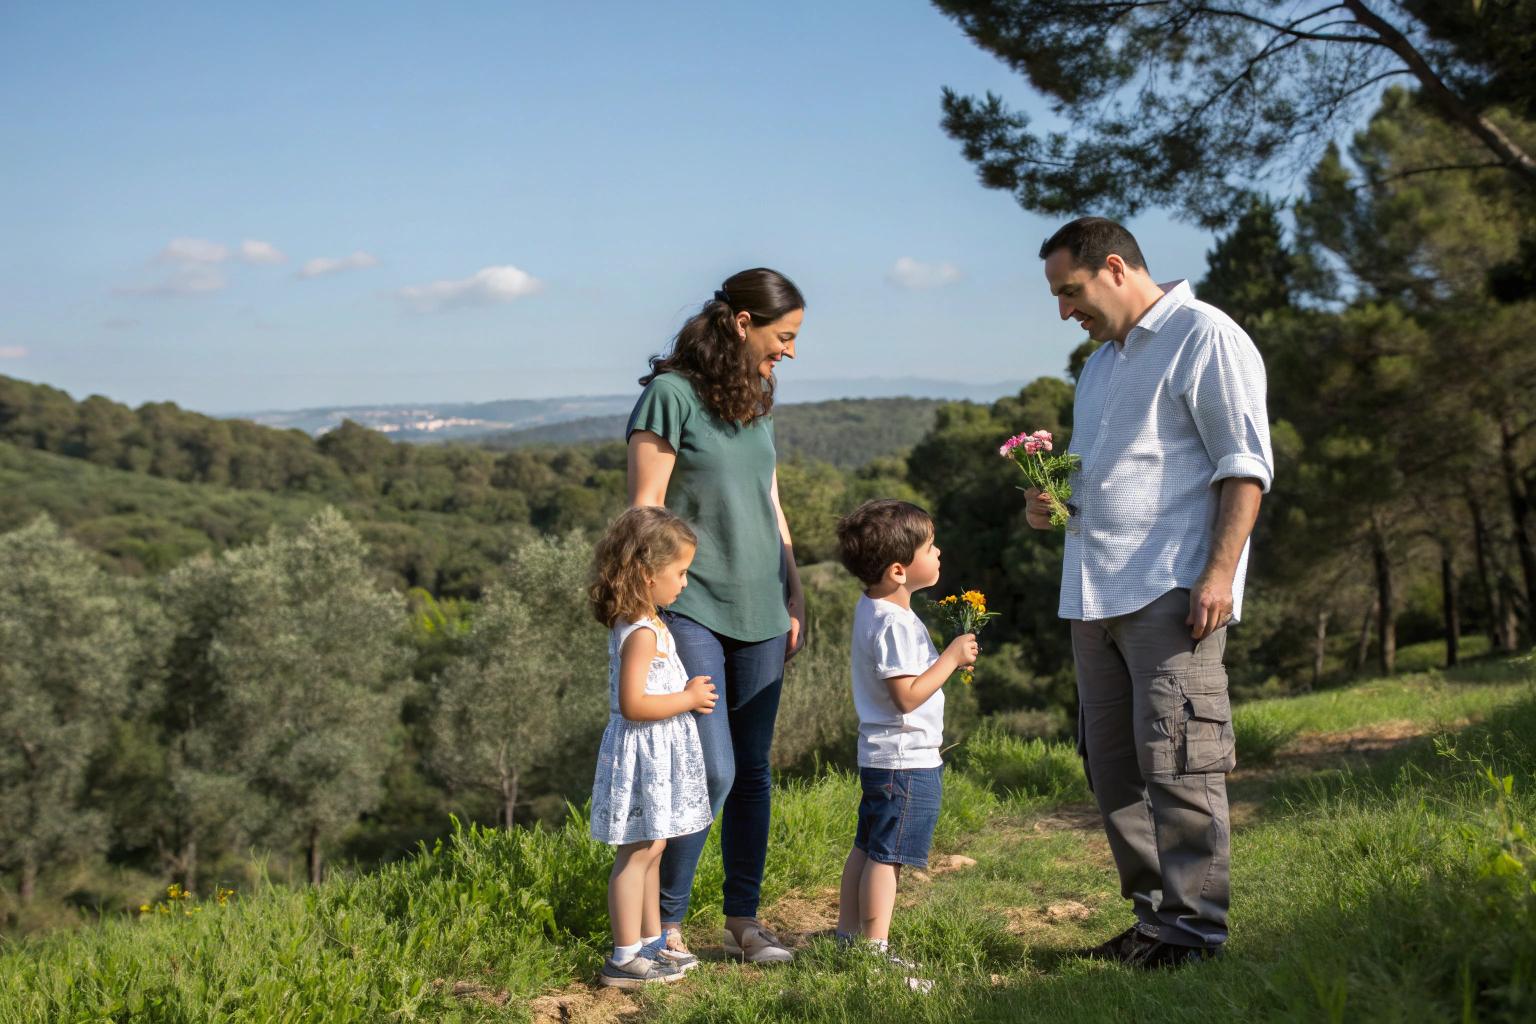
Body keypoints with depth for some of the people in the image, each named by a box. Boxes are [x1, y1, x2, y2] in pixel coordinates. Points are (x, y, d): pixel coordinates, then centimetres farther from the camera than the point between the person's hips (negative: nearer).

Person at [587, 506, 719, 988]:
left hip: (657, 754, 10)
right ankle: (624, 960, 2)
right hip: (643, 751, -10)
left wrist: (689, 692, 10)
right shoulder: (642, 633, -21)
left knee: (651, 850, 17)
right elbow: (633, 704, -27)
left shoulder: (644, 624, 11)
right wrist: (689, 699, -18)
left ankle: (650, 943, 27)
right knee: (638, 852, -4)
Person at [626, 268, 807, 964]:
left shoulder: (756, 400, 13)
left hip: (758, 612, 7)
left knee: (753, 770, 8)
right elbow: (643, 511, -9)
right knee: (712, 771, -10)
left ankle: (743, 920, 19)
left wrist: (795, 599, 17)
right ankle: (665, 922, 6)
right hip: (692, 610, -7)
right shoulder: (671, 394, -8)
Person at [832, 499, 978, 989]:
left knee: (867, 847, 17)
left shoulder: (873, 610, 10)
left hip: (881, 756, 11)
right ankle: (874, 950, -1)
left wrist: (947, 657, 9)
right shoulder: (893, 623, -22)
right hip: (906, 759, -11)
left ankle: (848, 936, 26)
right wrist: (952, 657, -18)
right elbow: (908, 695, -25)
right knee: (887, 855, -6)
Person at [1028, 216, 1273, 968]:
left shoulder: (1204, 337, -3)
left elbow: (1245, 464, -11)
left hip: (1170, 590, -9)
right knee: (1112, 761, 8)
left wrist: (1219, 575, -20)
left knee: (1175, 760, -9)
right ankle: (1151, 917, 17)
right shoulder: (1100, 363, 23)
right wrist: (1049, 504, 11)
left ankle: (1192, 928, -1)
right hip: (1093, 593, 9)